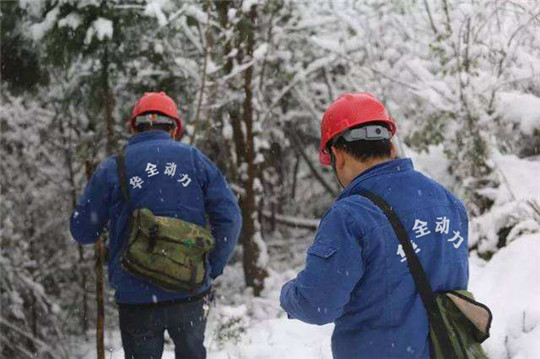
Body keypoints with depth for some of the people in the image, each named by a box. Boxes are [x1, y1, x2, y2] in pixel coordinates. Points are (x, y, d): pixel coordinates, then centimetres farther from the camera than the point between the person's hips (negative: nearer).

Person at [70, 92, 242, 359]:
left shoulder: (112, 168, -2)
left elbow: (83, 232, 4)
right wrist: (212, 268, 5)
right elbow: (229, 218, -4)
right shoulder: (194, 159, 1)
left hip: (136, 295, -1)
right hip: (191, 293, 1)